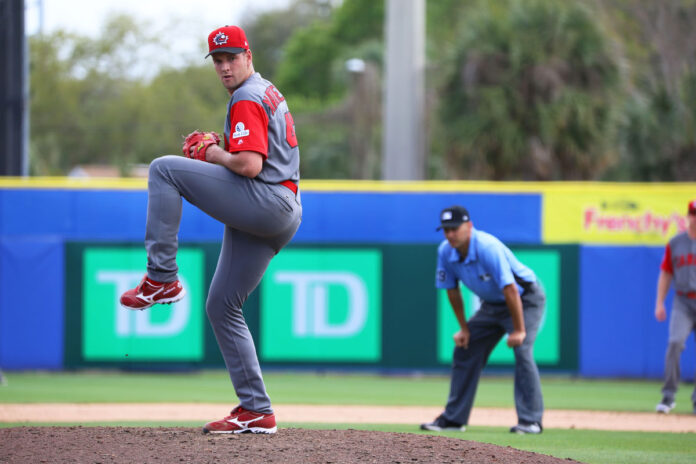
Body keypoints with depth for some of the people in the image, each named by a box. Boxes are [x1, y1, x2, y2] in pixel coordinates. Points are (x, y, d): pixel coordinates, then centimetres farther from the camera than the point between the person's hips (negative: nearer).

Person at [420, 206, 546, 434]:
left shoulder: (488, 248, -34)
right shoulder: (446, 252, -12)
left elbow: (511, 290, -34)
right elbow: (452, 291, 1)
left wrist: (518, 330, -33)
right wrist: (464, 328, 1)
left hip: (525, 299, -8)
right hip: (491, 304, 8)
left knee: (521, 351, -24)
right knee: (465, 351, 5)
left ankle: (531, 420, -21)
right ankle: (453, 418, 14)